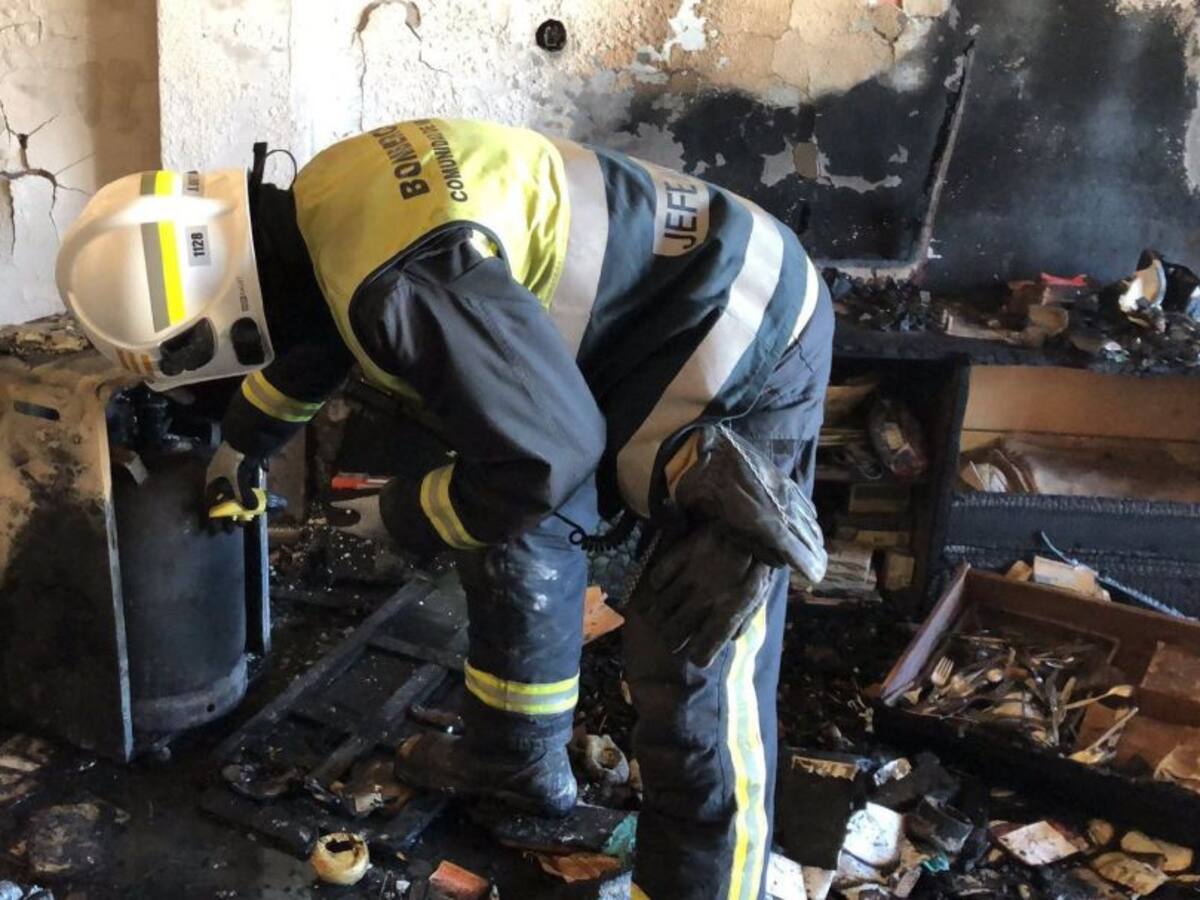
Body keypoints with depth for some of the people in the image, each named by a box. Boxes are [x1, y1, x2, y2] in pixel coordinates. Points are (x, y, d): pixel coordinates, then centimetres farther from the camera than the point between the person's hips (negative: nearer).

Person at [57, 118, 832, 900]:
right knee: (524, 531, 20)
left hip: (741, 357, -10)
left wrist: (409, 517, -9)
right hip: (642, 322, 10)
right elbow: (313, 320, 23)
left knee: (696, 666, -7)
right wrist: (243, 444, 38)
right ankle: (518, 758, 39)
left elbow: (545, 455, -28)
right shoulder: (320, 204, 0)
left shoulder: (401, 278, -34)